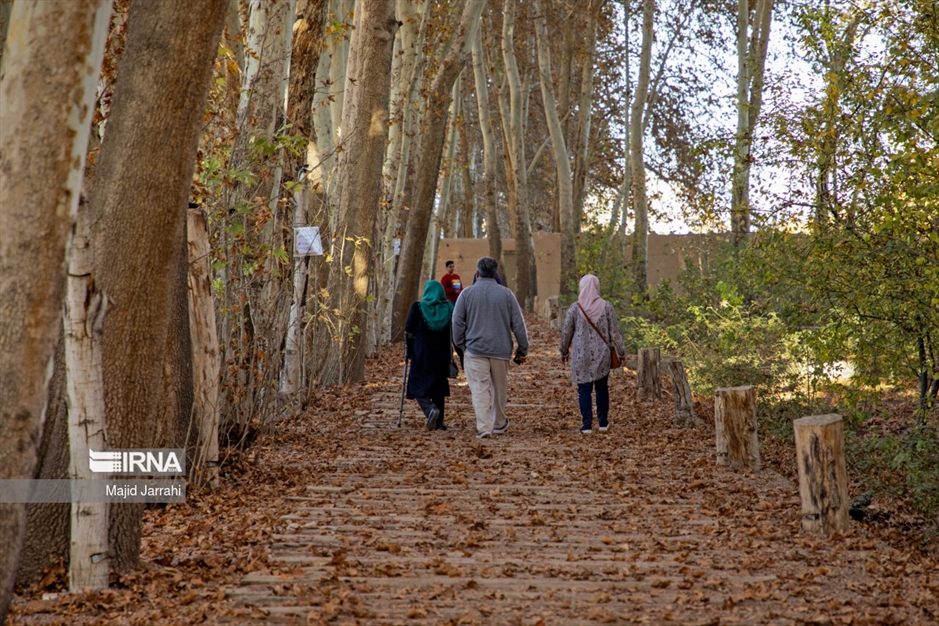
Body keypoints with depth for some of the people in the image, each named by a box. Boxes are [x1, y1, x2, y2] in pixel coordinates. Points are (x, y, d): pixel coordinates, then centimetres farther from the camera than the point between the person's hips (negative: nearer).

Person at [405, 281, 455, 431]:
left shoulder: (417, 307, -6)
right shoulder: (449, 308, 1)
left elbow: (408, 333, -4)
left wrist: (409, 351, 10)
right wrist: (450, 355, 11)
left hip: (421, 355, -3)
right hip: (442, 355, 3)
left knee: (418, 386, 5)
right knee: (438, 387, 15)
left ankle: (431, 409, -23)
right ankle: (438, 423, 14)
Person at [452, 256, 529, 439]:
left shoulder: (467, 293, 0)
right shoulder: (506, 294, 2)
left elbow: (457, 322, 1)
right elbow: (518, 324, 2)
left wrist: (461, 346, 11)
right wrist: (523, 349, 9)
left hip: (475, 349, -1)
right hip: (500, 349, 2)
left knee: (480, 389, -4)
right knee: (499, 387, 16)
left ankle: (484, 427, -15)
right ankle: (499, 424, 31)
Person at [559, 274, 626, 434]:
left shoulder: (575, 308, -6)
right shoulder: (606, 307, -5)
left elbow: (566, 333, 1)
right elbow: (615, 332, -2)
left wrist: (564, 352, 17)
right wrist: (621, 352, 8)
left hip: (581, 355, -1)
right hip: (602, 355, 1)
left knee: (584, 389, 3)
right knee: (602, 388, 14)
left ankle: (587, 425, 1)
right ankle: (603, 423, 19)